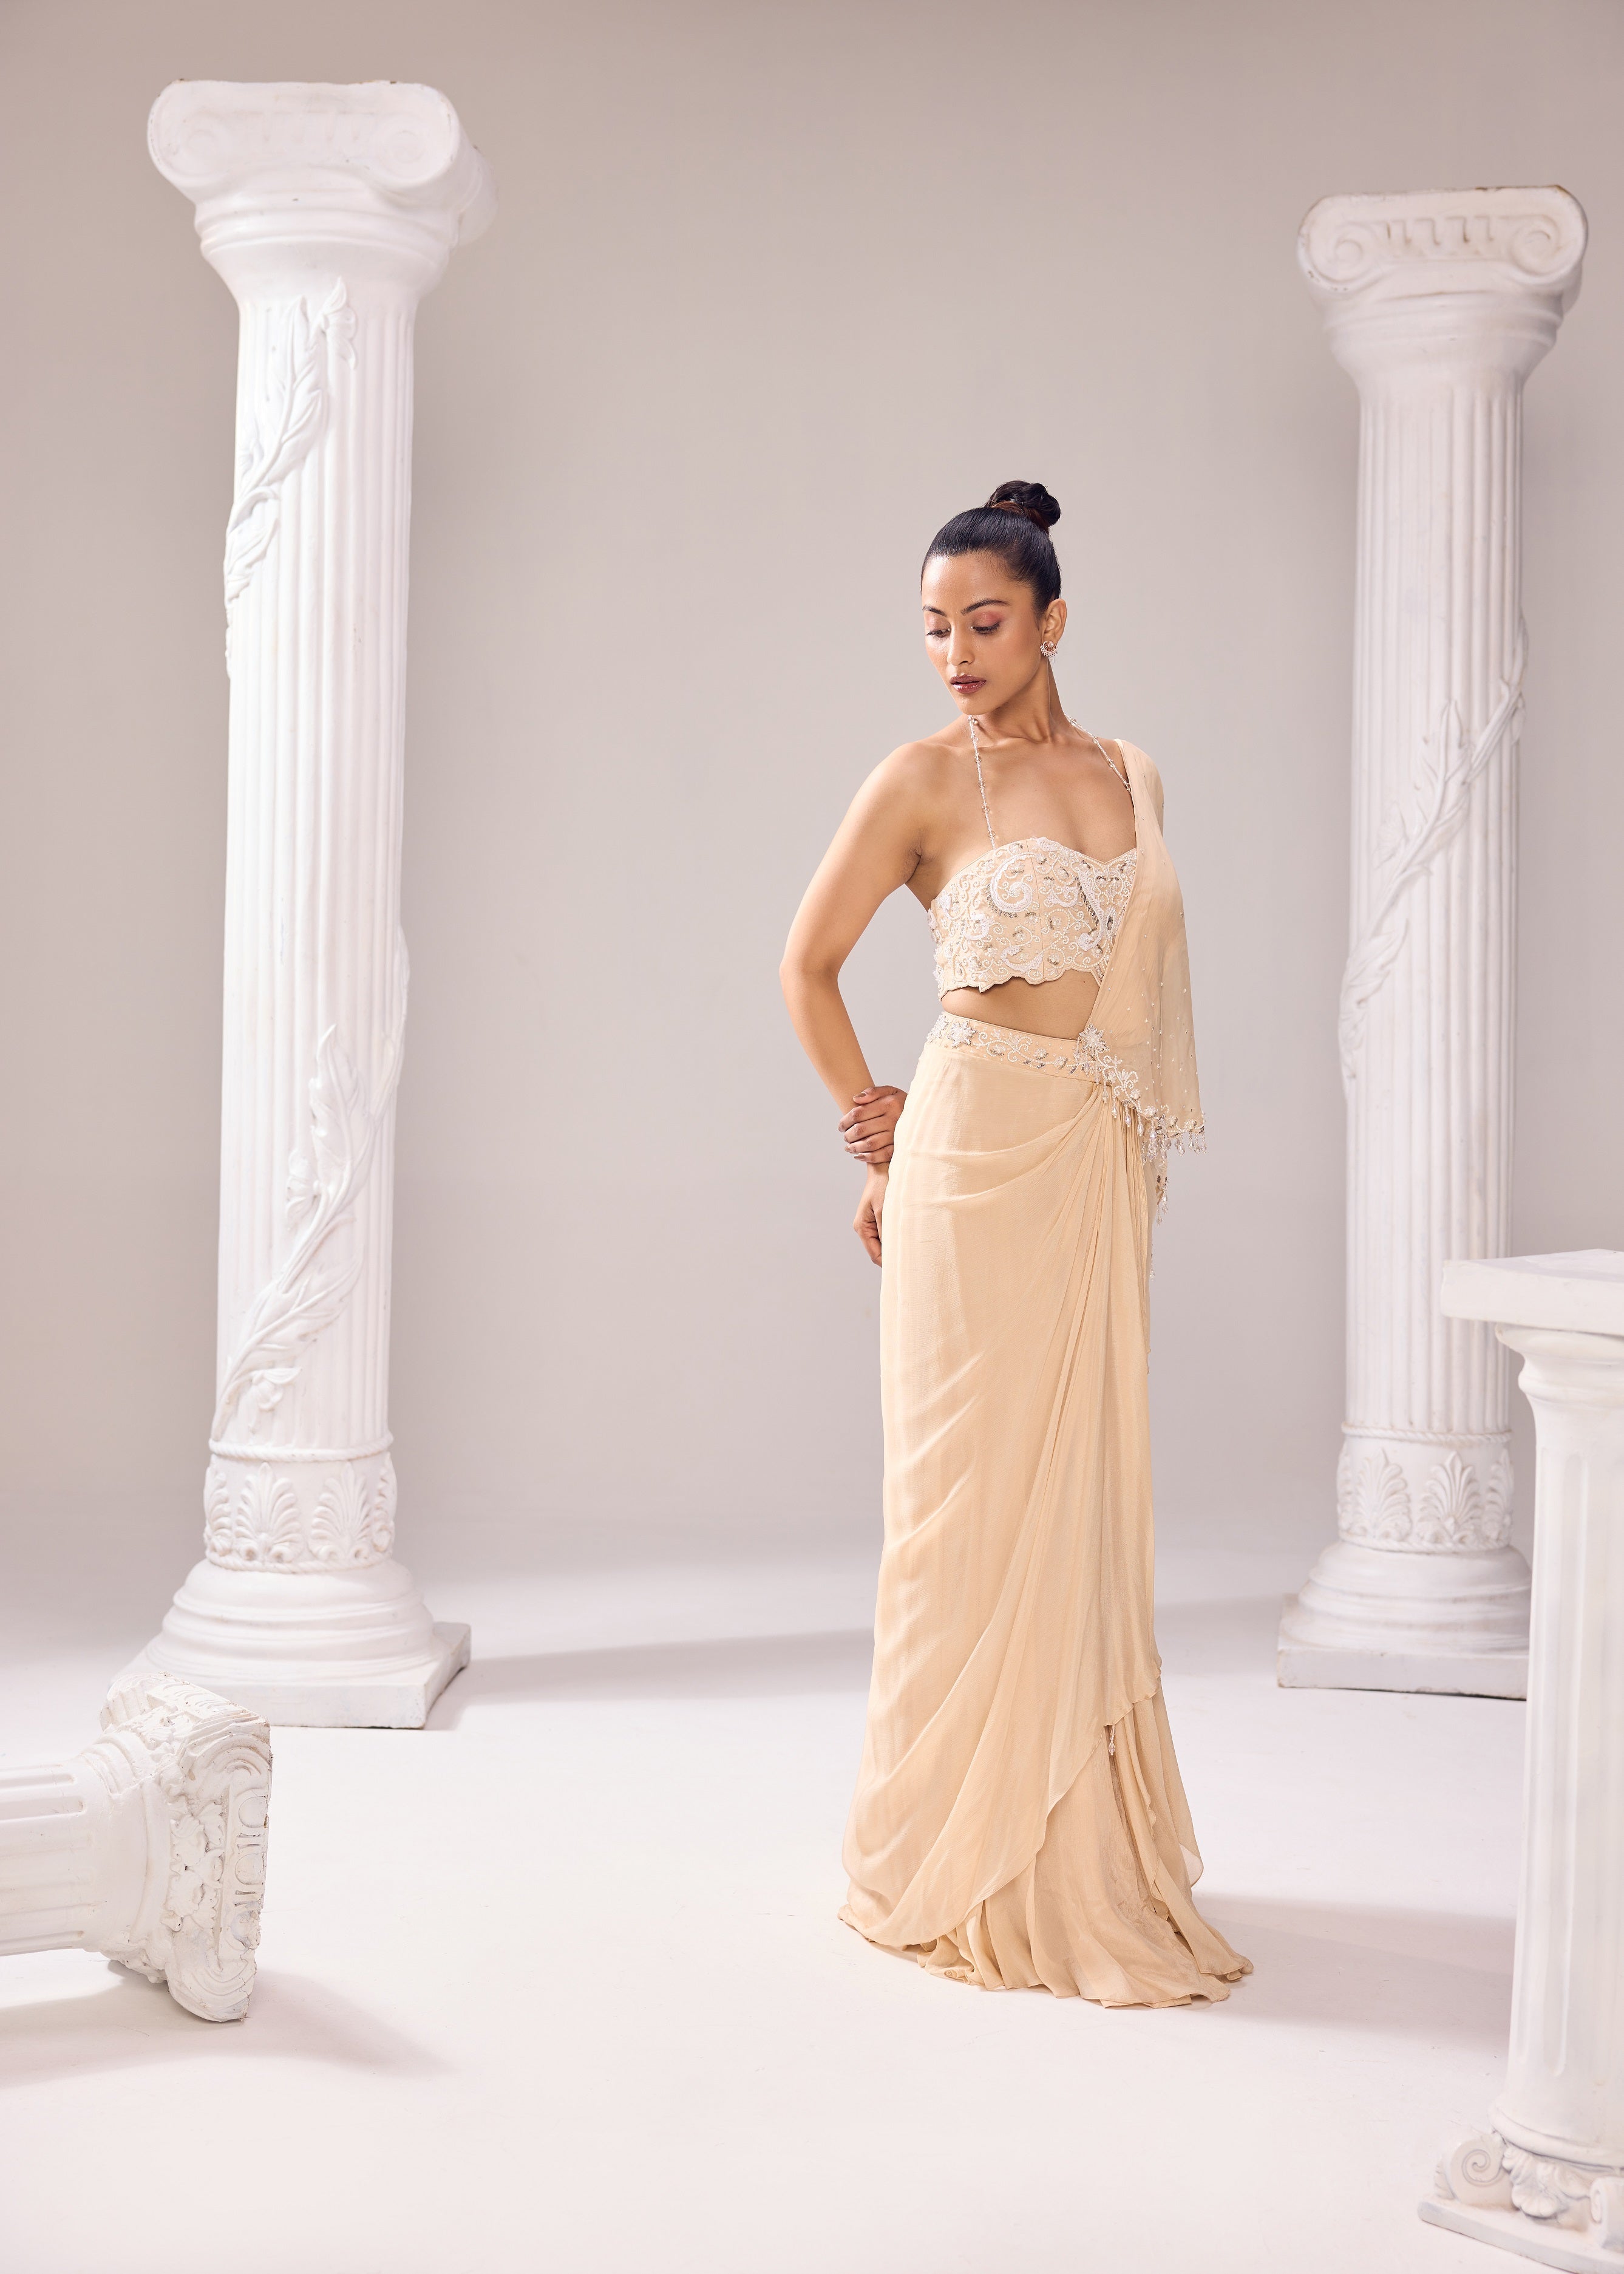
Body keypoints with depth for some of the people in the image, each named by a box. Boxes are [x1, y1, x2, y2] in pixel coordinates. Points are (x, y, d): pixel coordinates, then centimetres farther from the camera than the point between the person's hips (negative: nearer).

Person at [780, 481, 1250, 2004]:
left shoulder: (1132, 778, 12)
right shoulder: (928, 780, -4)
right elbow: (807, 967, 1)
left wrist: (1141, 1150, 13)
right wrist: (874, 1131, 2)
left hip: (1106, 1163, 5)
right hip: (983, 1154, -5)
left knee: (1087, 1491, 9)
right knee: (978, 1494, -2)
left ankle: (1081, 1846, 20)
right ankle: (962, 1859, 9)